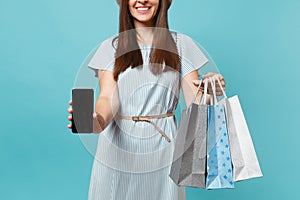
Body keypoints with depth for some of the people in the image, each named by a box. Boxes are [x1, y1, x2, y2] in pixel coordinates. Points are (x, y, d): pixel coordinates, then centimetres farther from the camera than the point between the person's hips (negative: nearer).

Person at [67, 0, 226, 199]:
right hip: (118, 149, 0)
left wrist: (209, 93, -24)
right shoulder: (111, 47, 6)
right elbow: (108, 97, -8)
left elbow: (194, 102, -1)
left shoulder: (181, 44, 5)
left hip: (162, 150, 0)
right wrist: (99, 120, -30)